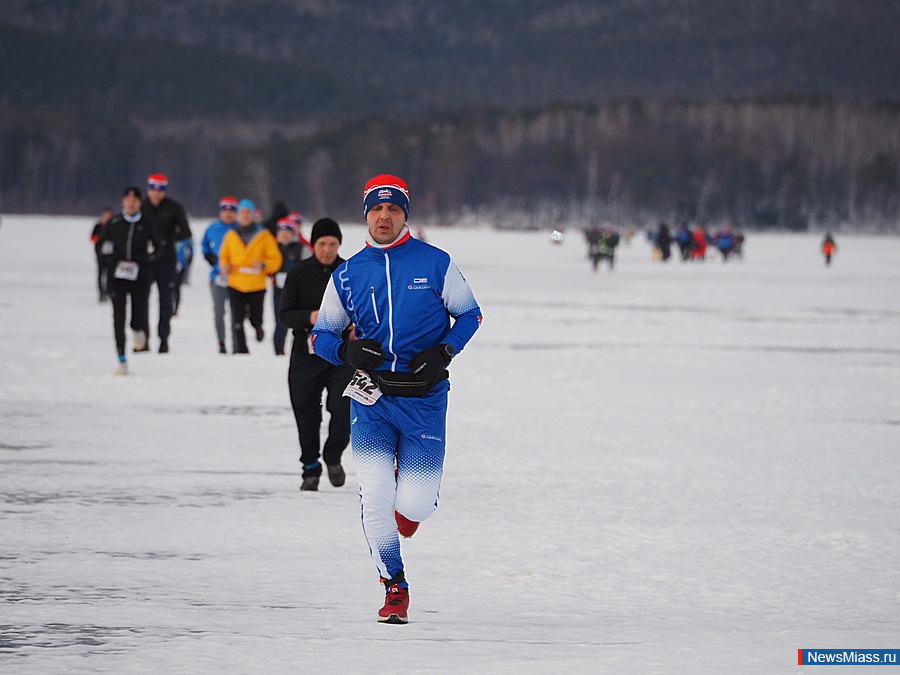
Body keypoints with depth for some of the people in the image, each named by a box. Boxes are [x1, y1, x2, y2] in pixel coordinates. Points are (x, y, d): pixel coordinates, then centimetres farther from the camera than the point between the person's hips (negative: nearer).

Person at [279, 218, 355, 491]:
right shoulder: (298, 273, 0)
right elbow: (285, 314, -2)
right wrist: (309, 318, -21)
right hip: (306, 355, 0)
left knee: (343, 407, -15)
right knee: (307, 414, 5)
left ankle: (333, 457, 10)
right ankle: (311, 469, 20)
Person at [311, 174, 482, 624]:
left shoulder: (436, 264, -1)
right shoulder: (348, 275, 5)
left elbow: (469, 314, 8)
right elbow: (321, 334, 12)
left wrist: (444, 352, -10)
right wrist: (347, 350, -11)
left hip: (424, 399, -1)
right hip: (371, 396, 1)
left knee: (415, 505, -6)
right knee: (374, 499, -11)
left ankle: (409, 490, 34)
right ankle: (394, 588, 9)